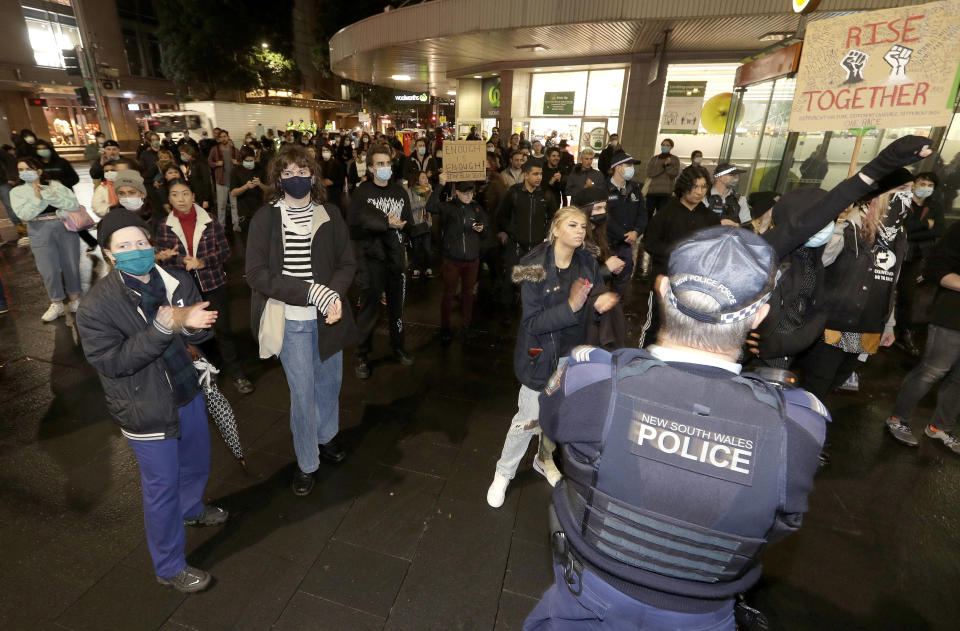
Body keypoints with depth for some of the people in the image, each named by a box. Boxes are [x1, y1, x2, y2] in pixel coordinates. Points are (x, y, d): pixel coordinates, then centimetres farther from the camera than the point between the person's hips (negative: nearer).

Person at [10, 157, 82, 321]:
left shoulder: (55, 185, 6)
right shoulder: (17, 191, 7)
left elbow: (74, 204, -8)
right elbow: (24, 214, -6)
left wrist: (49, 194, -13)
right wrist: (37, 198, -14)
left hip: (65, 228, 0)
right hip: (40, 233, 0)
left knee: (71, 266, 6)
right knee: (49, 271, -1)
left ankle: (74, 299, 22)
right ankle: (56, 304, 14)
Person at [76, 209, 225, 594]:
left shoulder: (176, 282, -6)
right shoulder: (96, 307, -18)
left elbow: (202, 331, -6)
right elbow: (110, 361, -22)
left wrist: (185, 322, -31)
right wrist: (164, 327, -33)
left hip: (187, 392, 5)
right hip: (146, 412, -5)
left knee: (197, 463, 26)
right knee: (161, 488, 10)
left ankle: (191, 509, 59)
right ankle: (169, 568, 33)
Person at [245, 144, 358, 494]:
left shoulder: (330, 215, 2)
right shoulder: (266, 218, -5)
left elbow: (347, 263, 3)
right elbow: (256, 274, -11)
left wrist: (334, 294, -19)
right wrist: (313, 292, -21)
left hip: (328, 317, 3)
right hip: (292, 321, -2)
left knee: (329, 382, 17)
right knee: (302, 392, 6)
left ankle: (326, 437, 43)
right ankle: (306, 463, 27)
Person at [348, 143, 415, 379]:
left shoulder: (400, 191, 10)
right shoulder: (362, 192, -5)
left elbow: (408, 222, 11)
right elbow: (355, 221, -20)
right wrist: (387, 223, -21)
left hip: (396, 257, 4)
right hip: (371, 258, -4)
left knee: (397, 305, 15)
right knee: (369, 308, 1)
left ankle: (398, 347, 33)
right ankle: (362, 356, 16)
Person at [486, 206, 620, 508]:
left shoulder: (588, 263, -5)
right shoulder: (534, 267, -19)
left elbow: (600, 295, 6)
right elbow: (532, 322, -21)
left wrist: (604, 300, -18)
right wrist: (570, 306, -33)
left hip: (574, 352, 5)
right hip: (542, 355, -5)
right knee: (529, 419, 5)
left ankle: (544, 460, 49)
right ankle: (503, 472, 30)